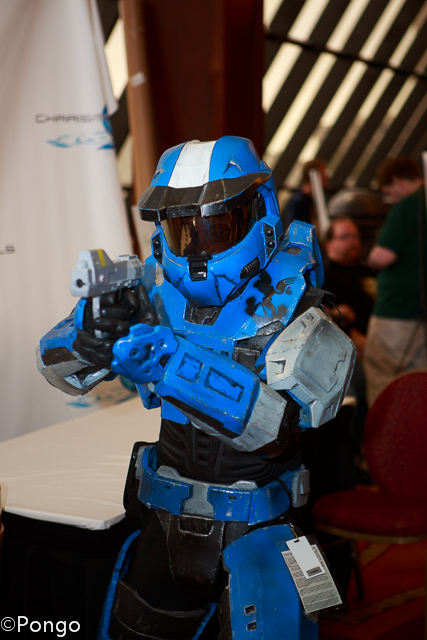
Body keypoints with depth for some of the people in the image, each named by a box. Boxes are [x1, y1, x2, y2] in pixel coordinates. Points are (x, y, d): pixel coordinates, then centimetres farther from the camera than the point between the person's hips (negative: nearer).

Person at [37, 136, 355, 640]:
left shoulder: (289, 308, -16)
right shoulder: (157, 295, -6)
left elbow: (279, 425, -30)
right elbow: (60, 368, -1)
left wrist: (177, 367, -38)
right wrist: (93, 331, -23)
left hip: (253, 535, -4)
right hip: (166, 522, 4)